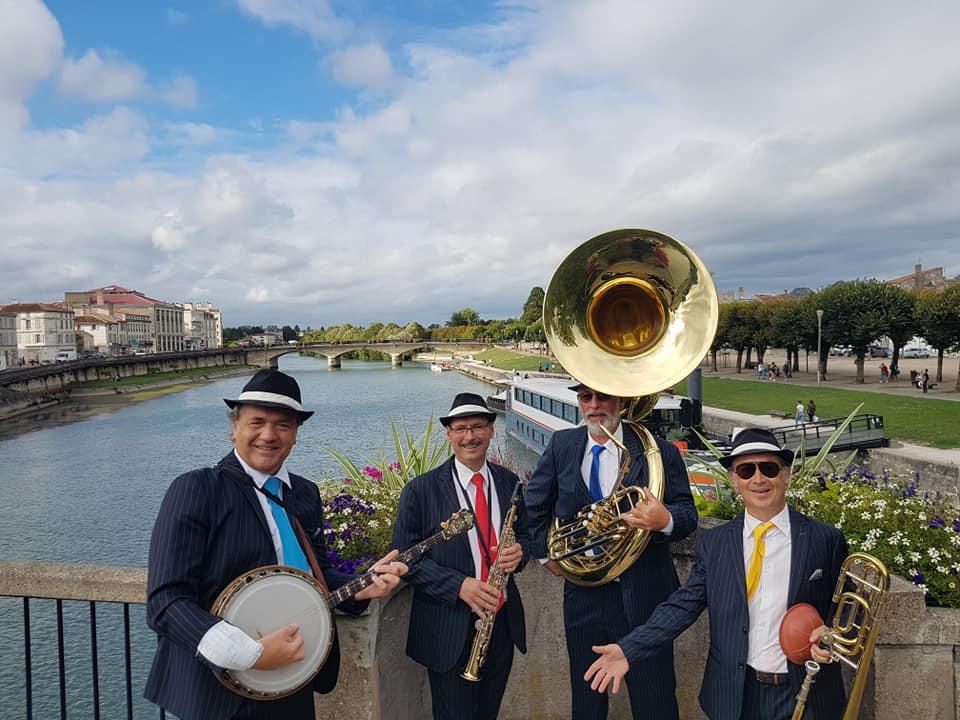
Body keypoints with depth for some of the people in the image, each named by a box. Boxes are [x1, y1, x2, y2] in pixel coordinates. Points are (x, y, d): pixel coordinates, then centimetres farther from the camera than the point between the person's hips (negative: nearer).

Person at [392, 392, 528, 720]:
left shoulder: (510, 483, 2)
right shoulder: (421, 490, -11)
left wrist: (518, 551, -11)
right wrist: (459, 585, -23)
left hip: (503, 623, 4)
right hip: (449, 631, -4)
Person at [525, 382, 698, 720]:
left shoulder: (657, 450, -8)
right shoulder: (562, 445, 1)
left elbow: (688, 513, -7)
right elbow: (535, 502, 13)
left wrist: (666, 520, -28)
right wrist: (544, 550, 7)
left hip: (643, 595, -3)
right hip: (583, 594, 3)